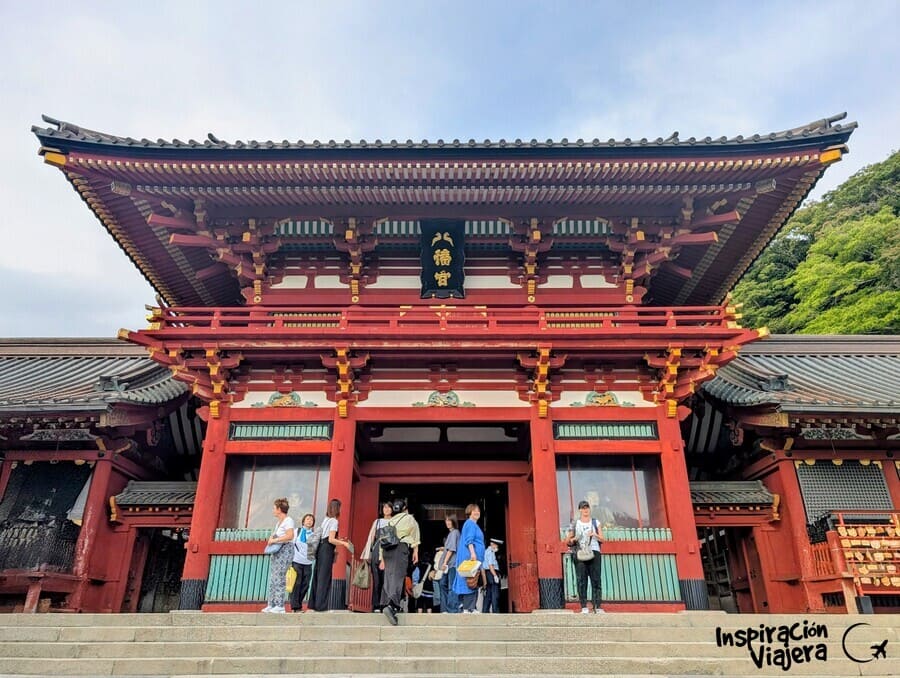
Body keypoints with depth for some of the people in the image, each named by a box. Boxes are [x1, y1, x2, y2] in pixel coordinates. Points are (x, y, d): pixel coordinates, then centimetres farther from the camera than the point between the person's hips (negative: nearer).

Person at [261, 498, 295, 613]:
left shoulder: (288, 520, -11)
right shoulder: (279, 521, 18)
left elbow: (290, 536, -24)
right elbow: (274, 534, 31)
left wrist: (275, 540, -19)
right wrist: (271, 539, 9)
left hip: (285, 550, -10)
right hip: (276, 551, 10)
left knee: (279, 578, -11)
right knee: (272, 578, 9)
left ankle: (280, 606, -7)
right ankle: (271, 605, 15)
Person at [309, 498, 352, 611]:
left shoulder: (326, 519, 16)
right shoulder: (334, 521, -9)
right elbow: (331, 540, -16)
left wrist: (340, 540, 21)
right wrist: (344, 543, -7)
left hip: (321, 548, 8)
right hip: (327, 551, -8)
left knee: (318, 576, 12)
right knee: (325, 577, -3)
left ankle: (313, 603, 17)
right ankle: (321, 605, 0)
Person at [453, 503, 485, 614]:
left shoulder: (474, 525, 24)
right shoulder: (470, 524, -6)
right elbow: (469, 540, -17)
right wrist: (473, 553, -26)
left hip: (474, 557, 10)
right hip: (470, 557, -10)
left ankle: (469, 607, 7)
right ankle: (468, 608, -13)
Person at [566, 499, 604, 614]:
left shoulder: (596, 522, 15)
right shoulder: (575, 524, 12)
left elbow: (602, 539, 11)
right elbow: (569, 541, 12)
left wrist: (595, 535, -8)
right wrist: (574, 539, -10)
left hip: (593, 552, 1)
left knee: (596, 579, -6)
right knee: (581, 580, -7)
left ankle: (597, 606, -5)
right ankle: (584, 606, -5)